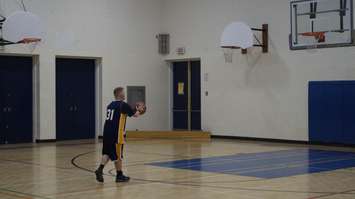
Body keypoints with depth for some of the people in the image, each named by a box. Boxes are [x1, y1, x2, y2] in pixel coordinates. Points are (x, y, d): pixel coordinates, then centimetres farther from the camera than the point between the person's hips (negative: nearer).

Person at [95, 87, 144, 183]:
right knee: (118, 155, 4)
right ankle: (119, 175, 13)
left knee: (107, 153, 13)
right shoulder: (123, 105, -7)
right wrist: (139, 110, 21)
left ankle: (100, 169, -5)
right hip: (116, 133, -7)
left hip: (107, 132, 7)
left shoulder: (110, 105, 15)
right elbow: (135, 115, -1)